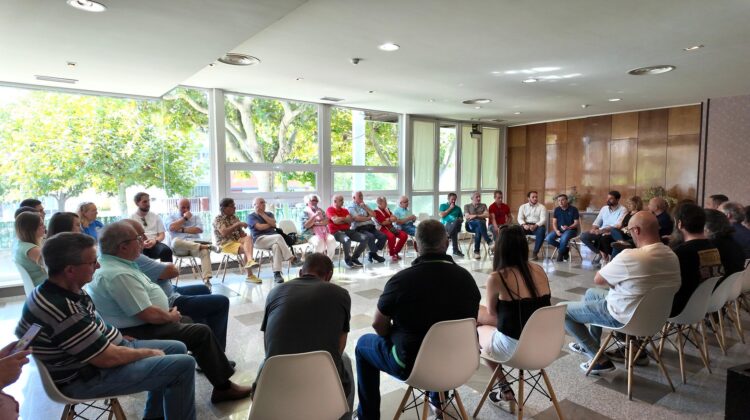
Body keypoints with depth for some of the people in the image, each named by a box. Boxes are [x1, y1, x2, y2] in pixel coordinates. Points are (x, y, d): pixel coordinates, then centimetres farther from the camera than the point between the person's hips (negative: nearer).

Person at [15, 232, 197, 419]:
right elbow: (108, 358, -26)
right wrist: (148, 353, -11)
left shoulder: (67, 290, -1)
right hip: (88, 377, -10)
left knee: (177, 348, 16)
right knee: (183, 365, -16)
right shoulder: (62, 310, -32)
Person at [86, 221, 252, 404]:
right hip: (140, 332, -11)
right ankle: (223, 387, -1)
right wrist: (171, 316, -9)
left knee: (190, 322, 19)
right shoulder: (119, 274, -28)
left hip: (139, 323, 11)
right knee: (202, 332, -11)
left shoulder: (111, 263, 5)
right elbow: (150, 315, -29)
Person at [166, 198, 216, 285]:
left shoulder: (195, 217, 21)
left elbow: (200, 230, 1)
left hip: (194, 243, 1)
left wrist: (182, 230, -2)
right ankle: (204, 246, -37)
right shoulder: (171, 217, 17)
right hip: (179, 247, -1)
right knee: (175, 241, -39)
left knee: (205, 251, -33)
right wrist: (185, 218, 0)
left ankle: (206, 279, -40)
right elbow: (172, 228, -7)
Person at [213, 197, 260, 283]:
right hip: (225, 243, -5)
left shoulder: (234, 218, 17)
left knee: (248, 238, -29)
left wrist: (244, 235, -7)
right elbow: (224, 232, -21)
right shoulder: (218, 219, -3)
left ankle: (250, 261, -48)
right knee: (246, 249, -29)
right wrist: (237, 224, -21)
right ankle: (250, 275, -32)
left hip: (237, 240, 5)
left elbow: (241, 233, 17)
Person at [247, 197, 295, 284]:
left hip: (272, 239, 4)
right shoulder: (251, 216, 9)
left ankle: (277, 273, -42)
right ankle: (290, 258, -32)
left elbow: (273, 223, 1)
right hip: (259, 239, -4)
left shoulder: (269, 214, 24)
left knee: (276, 246, -35)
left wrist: (262, 213, 2)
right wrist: (271, 224, 7)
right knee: (278, 237, -33)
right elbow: (259, 227, -8)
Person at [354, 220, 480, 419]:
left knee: (363, 344, 21)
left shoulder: (401, 279, -22)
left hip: (412, 364, -4)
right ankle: (438, 399, 51)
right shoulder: (466, 277, -8)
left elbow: (378, 325, -9)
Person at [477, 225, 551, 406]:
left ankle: (505, 389, 21)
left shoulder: (496, 278, -16)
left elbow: (491, 312, 2)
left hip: (514, 348, -5)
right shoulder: (539, 270, 0)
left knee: (479, 329, 21)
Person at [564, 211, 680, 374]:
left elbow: (598, 279, -16)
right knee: (591, 293, 29)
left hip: (624, 315, -9)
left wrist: (614, 280, 3)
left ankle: (601, 360, 4)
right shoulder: (672, 255, -5)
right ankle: (589, 344, 38)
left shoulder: (629, 256, -30)